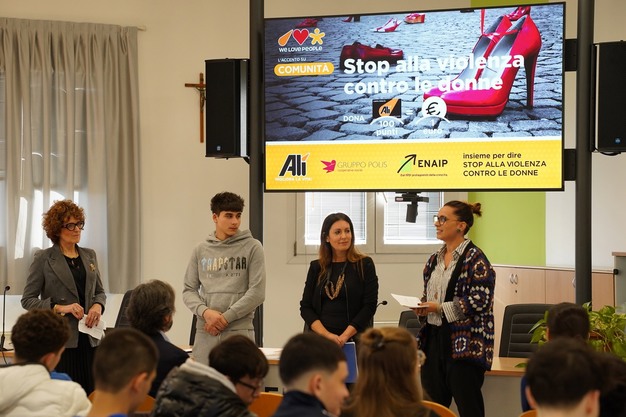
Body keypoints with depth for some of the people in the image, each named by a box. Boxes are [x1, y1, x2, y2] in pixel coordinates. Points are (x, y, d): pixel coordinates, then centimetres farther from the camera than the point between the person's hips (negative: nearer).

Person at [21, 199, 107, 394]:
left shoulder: (89, 255, 14)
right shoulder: (43, 259, -1)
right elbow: (28, 300, -1)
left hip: (89, 339, 4)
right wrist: (60, 308, -13)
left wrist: (98, 305, -1)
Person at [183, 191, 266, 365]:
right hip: (205, 333, 3)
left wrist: (225, 317, -9)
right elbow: (189, 290, 11)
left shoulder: (252, 247, 3)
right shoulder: (201, 250, 12)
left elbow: (257, 292, -4)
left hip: (239, 331, -3)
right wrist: (206, 312, -9)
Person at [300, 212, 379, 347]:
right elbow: (305, 307, 6)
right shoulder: (316, 267, 9)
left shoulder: (364, 265, 2)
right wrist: (326, 334, -10)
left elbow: (370, 305, -4)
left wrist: (345, 336, -14)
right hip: (320, 339, 2)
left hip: (354, 339, -2)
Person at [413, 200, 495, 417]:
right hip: (434, 338, 8)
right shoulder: (434, 260, 15)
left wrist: (440, 308, -17)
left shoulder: (475, 259, -9)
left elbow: (479, 301, -16)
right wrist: (422, 308, 1)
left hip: (464, 343, -8)